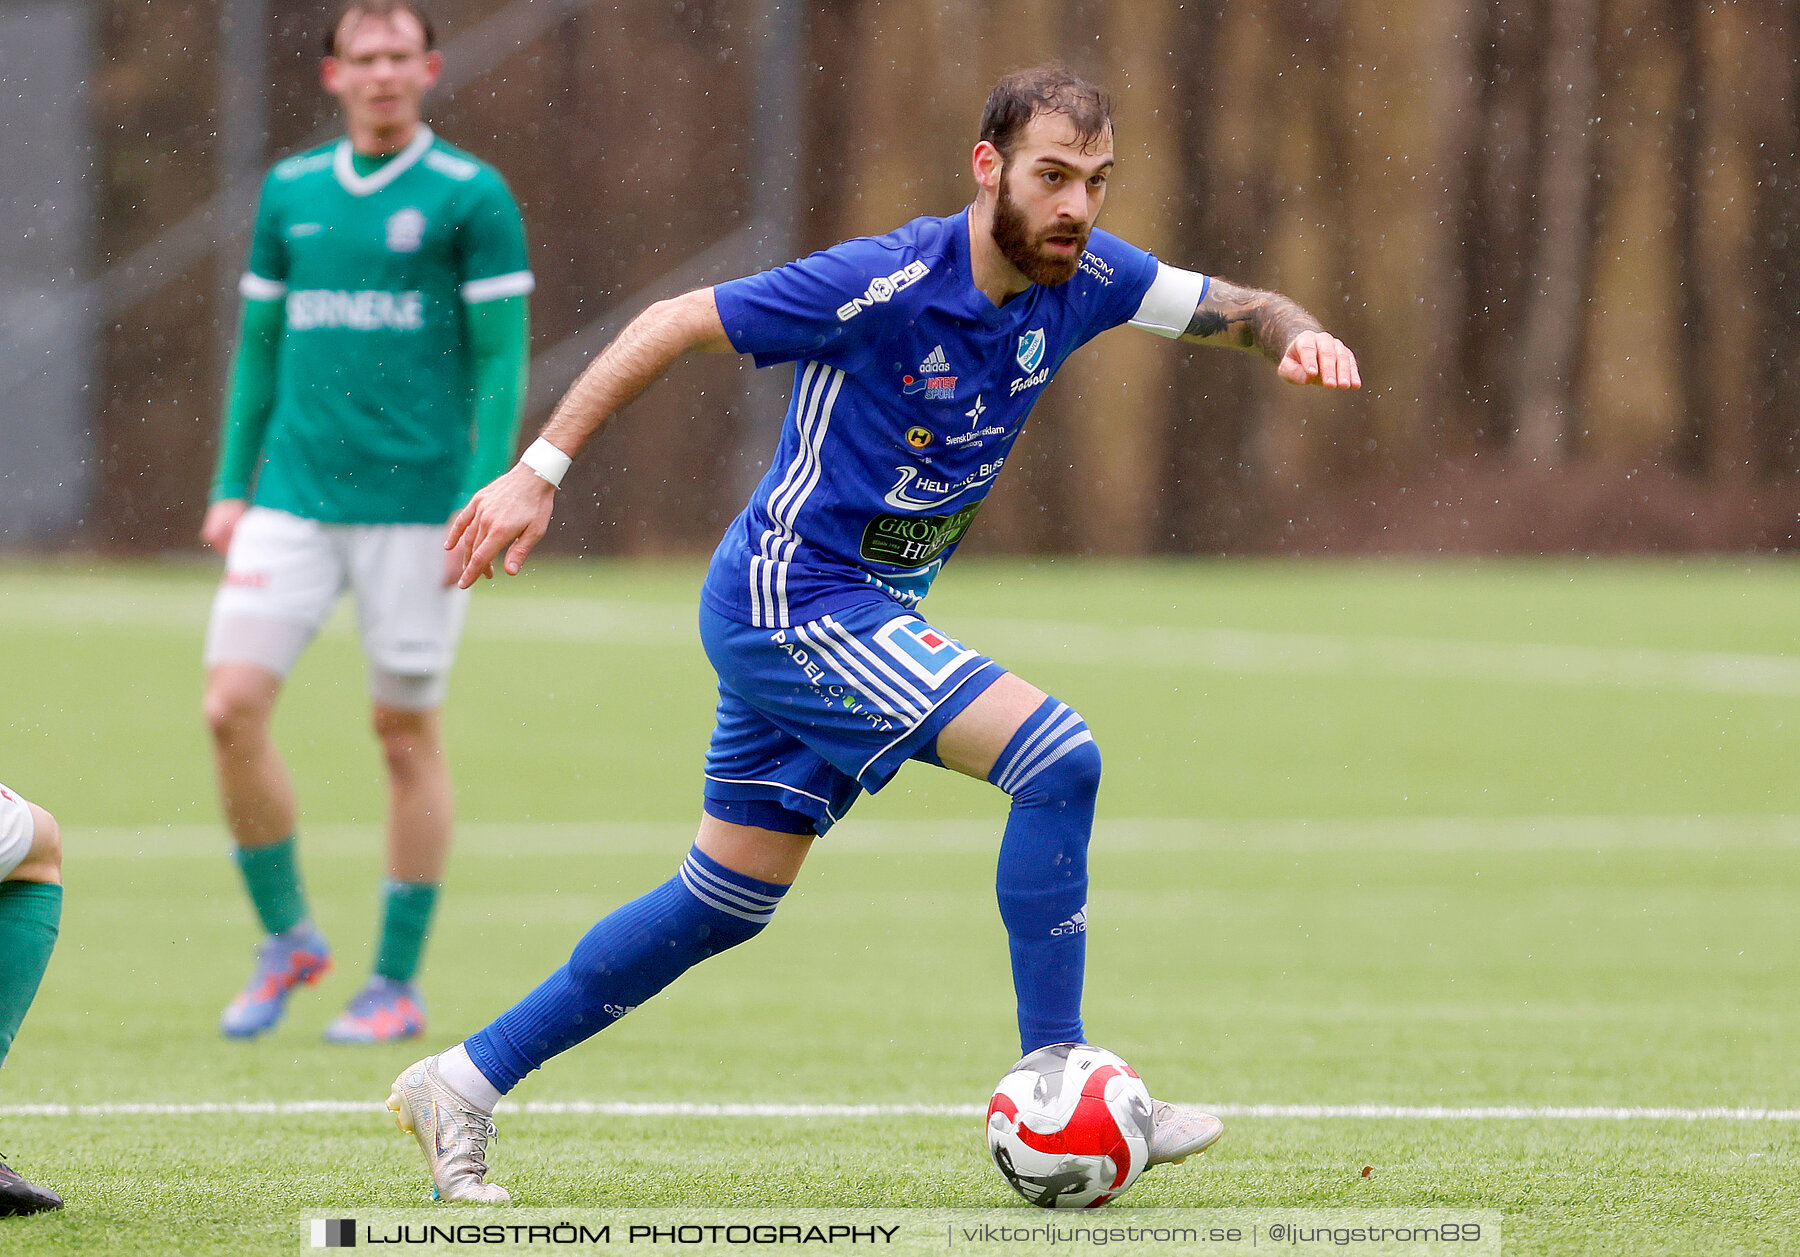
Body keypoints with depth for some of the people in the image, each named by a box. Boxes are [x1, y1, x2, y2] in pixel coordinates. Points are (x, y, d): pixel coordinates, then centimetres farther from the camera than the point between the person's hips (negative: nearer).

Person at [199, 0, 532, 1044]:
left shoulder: (471, 197, -3)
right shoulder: (291, 193, 10)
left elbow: (502, 359, -5)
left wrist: (483, 502, -13)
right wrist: (232, 486, 11)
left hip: (416, 506, -4)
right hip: (293, 503, 4)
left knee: (408, 735, 1)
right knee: (233, 709, -7)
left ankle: (400, 985, 11)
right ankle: (286, 937, 11)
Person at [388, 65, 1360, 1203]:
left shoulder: (1083, 275, -2)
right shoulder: (888, 284, -22)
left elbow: (1239, 309, 8)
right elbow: (675, 326, -16)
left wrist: (1303, 336, -16)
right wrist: (540, 473, -17)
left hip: (861, 613, 9)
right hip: (794, 602, -9)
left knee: (727, 904, 15)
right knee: (1057, 756, -20)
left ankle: (463, 1083, 24)